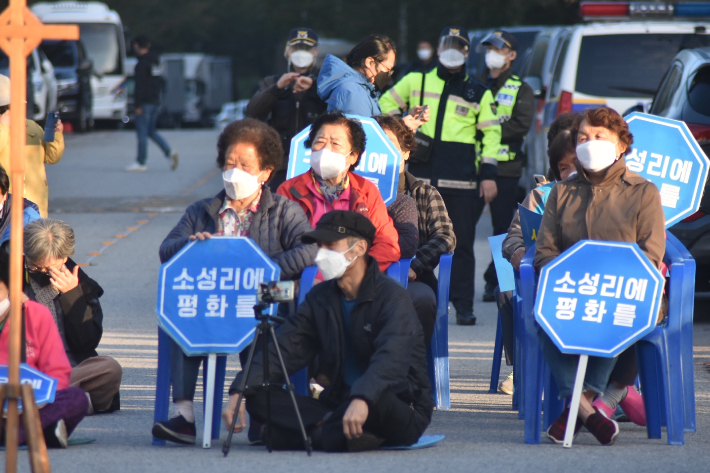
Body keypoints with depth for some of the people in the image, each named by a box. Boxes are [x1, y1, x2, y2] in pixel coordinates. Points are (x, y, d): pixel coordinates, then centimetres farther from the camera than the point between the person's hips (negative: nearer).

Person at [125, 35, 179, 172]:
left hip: (145, 103, -9)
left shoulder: (141, 63, -14)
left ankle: (141, 163, 0)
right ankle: (169, 152, -1)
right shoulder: (155, 60, 13)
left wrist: (138, 105, -18)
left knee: (142, 133, -3)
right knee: (151, 131, 15)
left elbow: (140, 85, -18)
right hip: (155, 102, 9)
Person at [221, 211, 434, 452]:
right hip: (339, 403, 6)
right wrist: (238, 391, -11)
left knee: (377, 399, -42)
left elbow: (392, 358, -29)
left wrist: (362, 399, -48)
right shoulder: (320, 298, 11)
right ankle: (331, 428, -25)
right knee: (259, 398, -12)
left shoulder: (393, 296, -11)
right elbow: (283, 349, 5)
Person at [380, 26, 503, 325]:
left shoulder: (478, 93, 12)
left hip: (462, 180, -1)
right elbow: (386, 105, 23)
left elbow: (491, 133, 10)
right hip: (420, 176, 1)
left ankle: (463, 306, 3)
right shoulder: (415, 82, 13)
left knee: (462, 243, -1)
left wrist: (488, 174, 1)